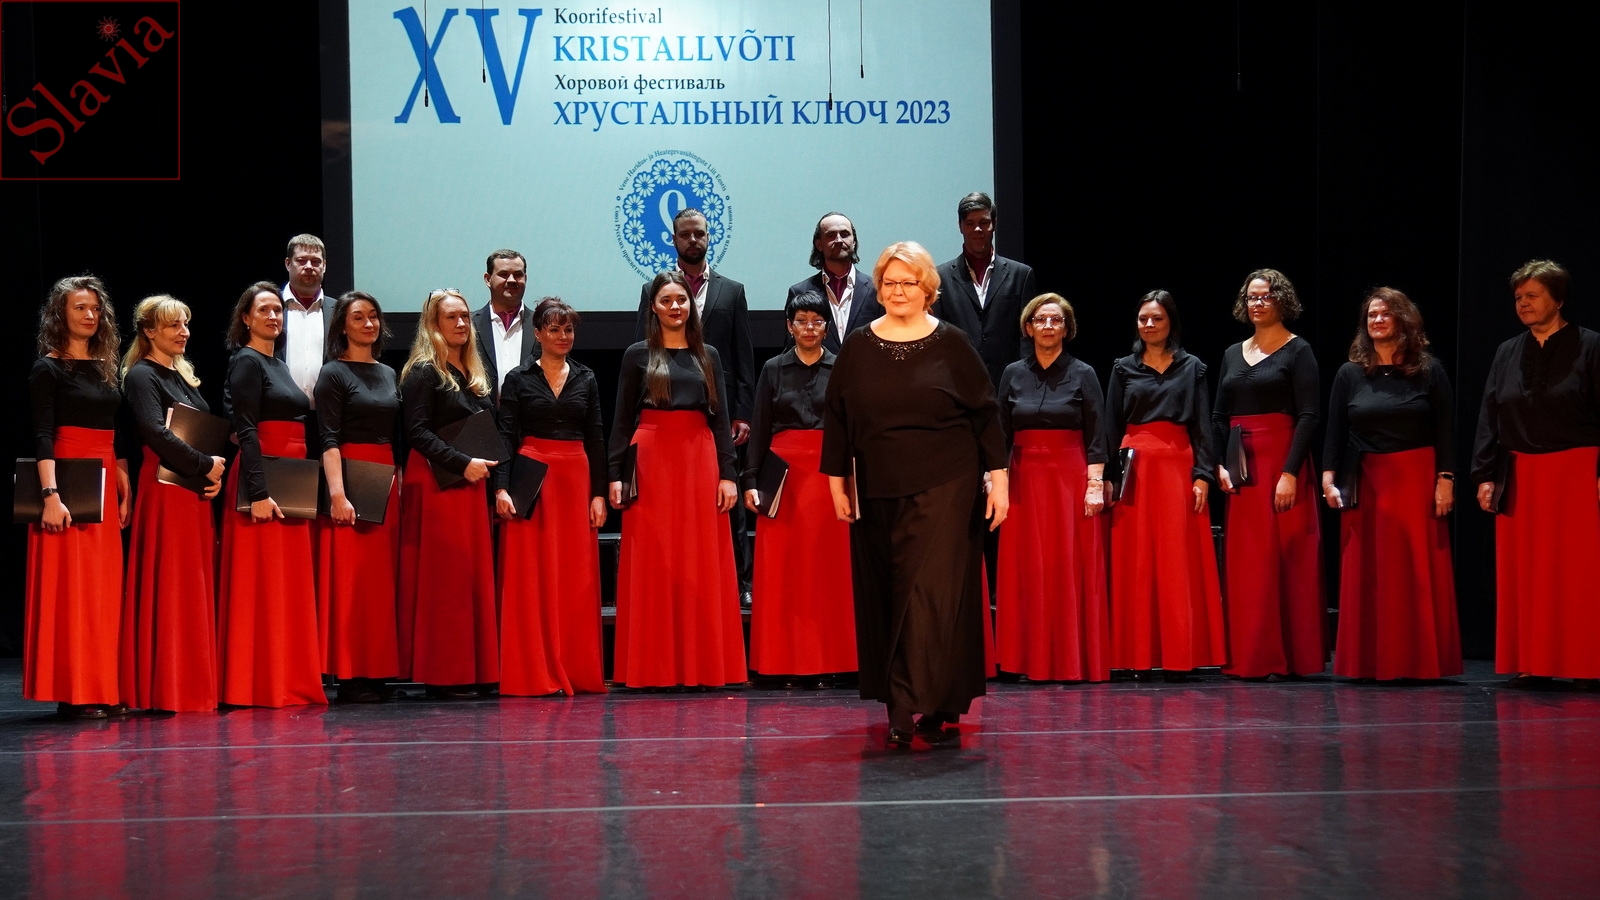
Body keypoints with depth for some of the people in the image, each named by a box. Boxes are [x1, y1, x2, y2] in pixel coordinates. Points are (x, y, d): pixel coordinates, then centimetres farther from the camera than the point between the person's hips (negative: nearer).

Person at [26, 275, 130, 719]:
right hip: (69, 484, -6)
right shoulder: (48, 369, -4)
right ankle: (71, 693, -1)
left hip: (104, 487, 7)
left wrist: (125, 491, 11)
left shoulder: (105, 368, 15)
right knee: (69, 588, -5)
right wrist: (51, 495, -22)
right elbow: (42, 436, -13)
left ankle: (102, 689, 12)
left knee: (105, 589, 7)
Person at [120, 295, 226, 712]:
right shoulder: (141, 376, -5)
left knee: (198, 589, 7)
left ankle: (196, 685, 10)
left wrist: (216, 474, 2)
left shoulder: (184, 377, 20)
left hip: (196, 490, 8)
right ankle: (165, 689, -4)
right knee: (168, 590, -7)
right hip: (165, 490, -8)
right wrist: (205, 465, -14)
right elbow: (156, 433, -18)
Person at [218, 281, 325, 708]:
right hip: (263, 484, -9)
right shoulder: (246, 362, -6)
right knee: (262, 586, -7)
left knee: (291, 585, 9)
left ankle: (290, 681, 13)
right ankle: (259, 685, -4)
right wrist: (258, 492, -23)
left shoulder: (278, 365, 20)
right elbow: (246, 431, -15)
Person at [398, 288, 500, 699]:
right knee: (443, 577, -6)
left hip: (471, 484, 8)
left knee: (475, 575, 6)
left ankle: (474, 670, 10)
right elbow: (417, 431, -14)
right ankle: (443, 675, -3)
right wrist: (462, 463, -19)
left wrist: (489, 470, 8)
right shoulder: (423, 372, -6)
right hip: (436, 483, -8)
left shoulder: (475, 375, 18)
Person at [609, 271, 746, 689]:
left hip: (700, 461, 2)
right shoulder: (638, 355, 6)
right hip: (651, 462, -2)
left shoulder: (708, 356, 12)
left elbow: (720, 418, 10)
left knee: (702, 564, 2)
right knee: (652, 564, -1)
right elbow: (622, 419, 4)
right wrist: (616, 474, -4)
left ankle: (702, 664, 8)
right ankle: (654, 666, 4)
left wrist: (727, 474, 1)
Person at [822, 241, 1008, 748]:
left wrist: (998, 479, -3)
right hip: (878, 492, 3)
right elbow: (837, 421, 10)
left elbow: (987, 414, 2)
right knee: (885, 596, 5)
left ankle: (913, 706, -13)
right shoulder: (858, 349, 6)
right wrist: (837, 483, 7)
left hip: (944, 488, -3)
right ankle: (930, 705, 17)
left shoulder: (951, 345, 0)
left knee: (933, 591, -11)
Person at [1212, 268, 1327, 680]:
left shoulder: (1298, 352, -2)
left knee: (1286, 560, -5)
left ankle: (1290, 658, 1)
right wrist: (1218, 465, 0)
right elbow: (1218, 415, 14)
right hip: (1241, 468, 6)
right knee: (1244, 562, 4)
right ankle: (1251, 657, 10)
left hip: (1282, 461, -6)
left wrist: (1290, 473, -17)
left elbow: (1308, 416, -9)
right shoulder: (1233, 353, 15)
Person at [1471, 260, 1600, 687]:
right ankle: (1530, 663, 10)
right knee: (1521, 574, 4)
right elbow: (1488, 417, 12)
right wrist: (1484, 475, 5)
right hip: (1520, 478, 4)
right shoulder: (1508, 353, 12)